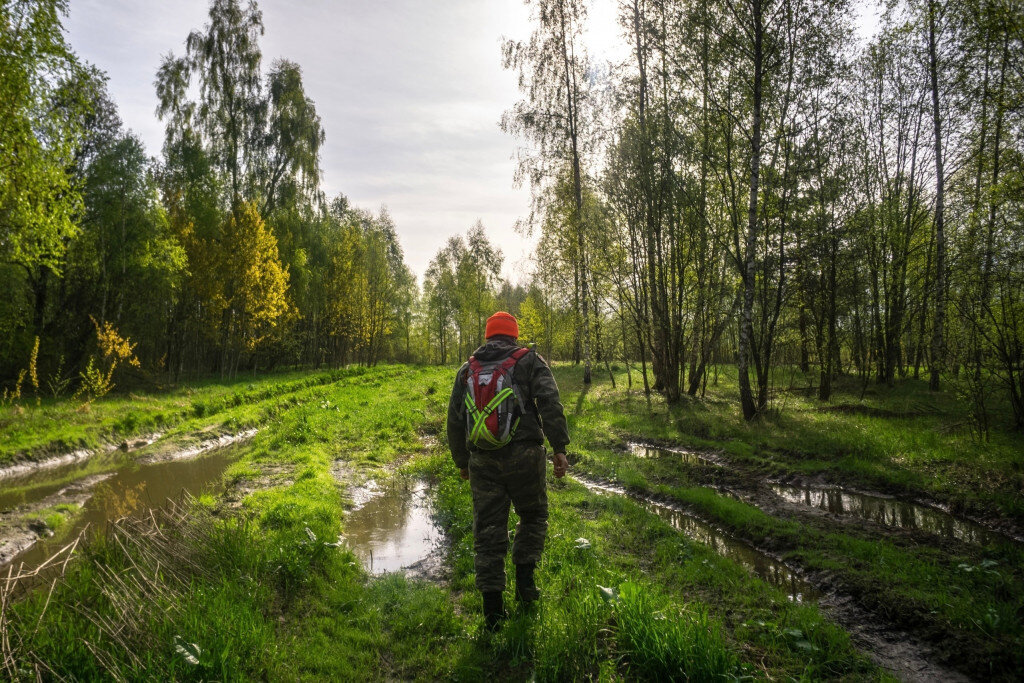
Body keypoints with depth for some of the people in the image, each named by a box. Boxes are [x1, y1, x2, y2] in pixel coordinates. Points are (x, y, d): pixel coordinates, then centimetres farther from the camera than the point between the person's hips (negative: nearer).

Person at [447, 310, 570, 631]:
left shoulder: (467, 371, 14)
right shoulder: (530, 362, 4)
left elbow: (455, 421, 16)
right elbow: (550, 404, -10)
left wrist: (461, 462, 25)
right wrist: (559, 448, -10)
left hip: (483, 462, 3)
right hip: (524, 456, -2)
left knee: (488, 531, 6)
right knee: (533, 516, 20)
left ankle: (492, 609, 9)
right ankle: (524, 581, 14)